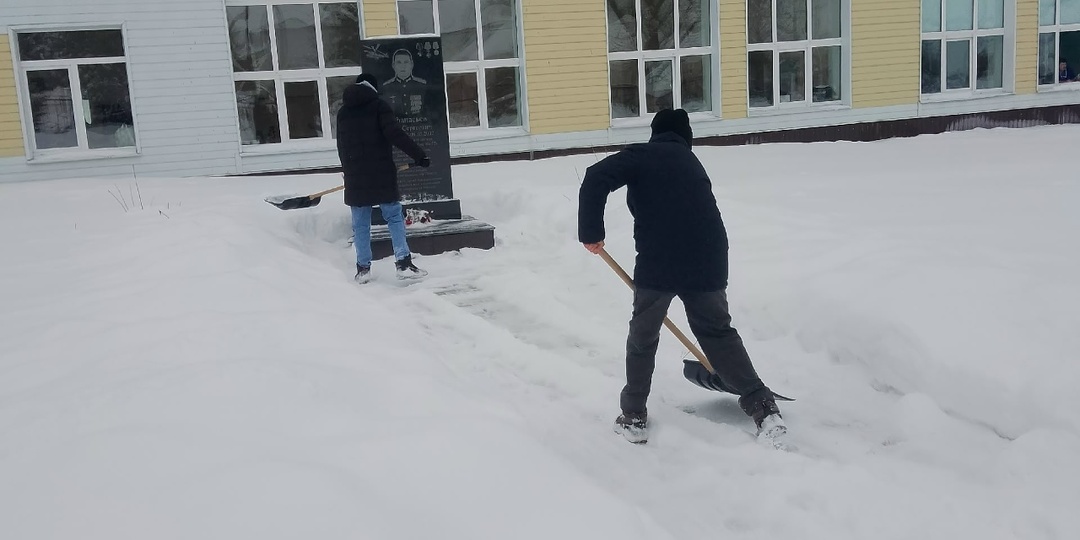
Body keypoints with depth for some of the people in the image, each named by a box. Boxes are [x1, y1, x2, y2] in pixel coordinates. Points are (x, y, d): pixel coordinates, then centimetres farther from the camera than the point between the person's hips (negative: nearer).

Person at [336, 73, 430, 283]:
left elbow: (341, 148, 17)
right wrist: (420, 155, -13)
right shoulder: (379, 106, -1)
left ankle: (363, 268, 11)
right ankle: (404, 264, -5)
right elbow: (395, 134, -14)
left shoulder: (343, 113, 13)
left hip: (355, 177, 4)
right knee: (394, 218, 2)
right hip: (382, 174, -4)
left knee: (360, 224, 9)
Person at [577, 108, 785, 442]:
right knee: (718, 332, 23)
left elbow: (596, 179, -10)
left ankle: (634, 418, 24)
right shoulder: (692, 164, 24)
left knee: (642, 339, 16)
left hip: (658, 264, -4)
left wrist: (591, 232, -2)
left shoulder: (641, 156, 7)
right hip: (708, 262, 5)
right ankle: (763, 408, 22)